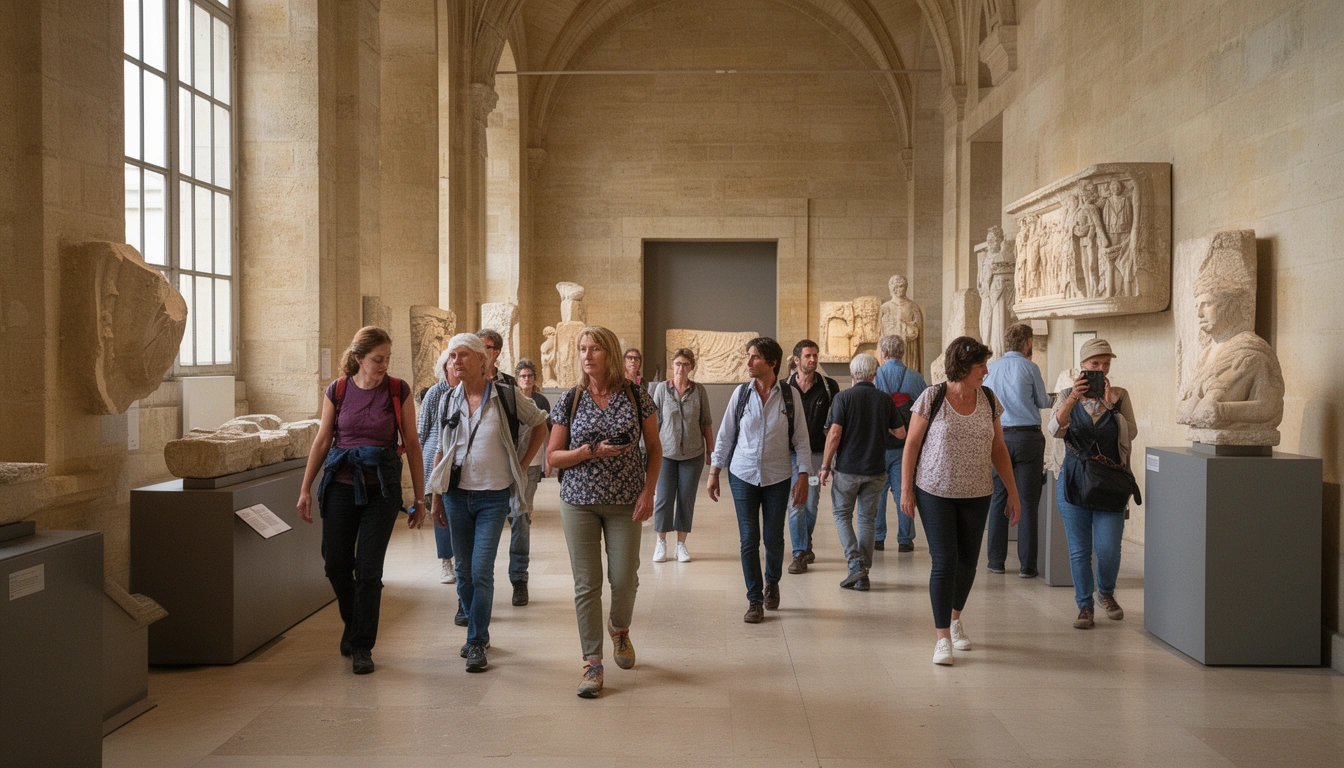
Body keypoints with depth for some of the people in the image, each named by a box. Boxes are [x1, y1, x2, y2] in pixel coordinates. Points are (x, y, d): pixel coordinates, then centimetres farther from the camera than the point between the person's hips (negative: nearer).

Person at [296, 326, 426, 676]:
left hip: (381, 488, -2)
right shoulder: (337, 391, 0)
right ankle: (353, 624, 35)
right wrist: (305, 489, 6)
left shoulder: (399, 391, -3)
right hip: (340, 485, 2)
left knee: (369, 569, -3)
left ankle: (362, 646, 9)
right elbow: (322, 441, 7)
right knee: (336, 563, 8)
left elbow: (412, 444, 1)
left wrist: (419, 497, 0)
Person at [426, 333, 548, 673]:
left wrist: (522, 465, 2)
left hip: (494, 496, -3)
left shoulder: (506, 396, -6)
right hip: (457, 495, 4)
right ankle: (478, 629, 26)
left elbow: (540, 426, 7)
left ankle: (477, 643, 2)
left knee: (482, 571, -8)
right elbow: (442, 452, 11)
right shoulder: (450, 401, 5)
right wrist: (437, 499, 9)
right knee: (463, 570, 9)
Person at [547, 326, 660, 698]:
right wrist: (591, 451, -14)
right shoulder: (569, 401, 0)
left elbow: (655, 448, 5)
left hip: (625, 501, 0)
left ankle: (619, 628, 34)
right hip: (579, 501, 0)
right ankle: (592, 663, 9)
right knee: (587, 583, -1)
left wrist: (648, 492, -6)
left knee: (624, 578, 0)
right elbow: (552, 457, 2)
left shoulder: (636, 396, -1)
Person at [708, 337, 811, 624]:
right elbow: (725, 435, 6)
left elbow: (801, 439, 0)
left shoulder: (790, 395, -4)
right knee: (749, 539, 0)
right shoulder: (741, 393, -1)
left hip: (777, 477, 0)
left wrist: (803, 476, -5)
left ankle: (772, 582, 35)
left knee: (773, 538, 5)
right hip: (743, 474, 1)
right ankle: (755, 600, 12)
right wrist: (714, 472, 5)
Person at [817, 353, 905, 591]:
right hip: (875, 470, 3)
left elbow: (835, 434, -14)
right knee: (867, 519, 12)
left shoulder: (844, 397, -8)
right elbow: (901, 433, 8)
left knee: (842, 515, 12)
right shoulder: (885, 399, 1)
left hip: (847, 468, -3)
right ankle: (863, 575, 12)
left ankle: (856, 563, -6)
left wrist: (825, 466, -7)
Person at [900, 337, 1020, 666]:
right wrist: (906, 489, -6)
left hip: (976, 495, 4)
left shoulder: (989, 400, 2)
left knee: (968, 562, 11)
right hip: (935, 492, -4)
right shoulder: (932, 398, -9)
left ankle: (954, 618, 36)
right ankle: (943, 638, 1)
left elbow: (998, 450, 9)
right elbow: (912, 445, -4)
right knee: (944, 562, -8)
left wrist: (1012, 491, 7)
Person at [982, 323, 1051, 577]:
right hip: (1028, 436, -3)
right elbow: (1043, 403, 5)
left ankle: (996, 561, 12)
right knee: (1028, 502, 2)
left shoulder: (990, 369, 5)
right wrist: (1041, 386, 25)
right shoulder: (1030, 368, -4)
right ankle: (1027, 564, 3)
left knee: (998, 500, 9)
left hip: (998, 437, 3)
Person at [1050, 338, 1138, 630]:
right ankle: (1084, 606, 17)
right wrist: (1072, 399, -26)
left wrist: (1110, 405, -17)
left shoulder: (1120, 396, 4)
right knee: (1079, 549, 3)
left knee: (1108, 548, -5)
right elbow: (1055, 429, -13)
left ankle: (1106, 592, 24)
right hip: (1074, 480, 0)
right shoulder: (1068, 395, 4)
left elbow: (1131, 434, -7)